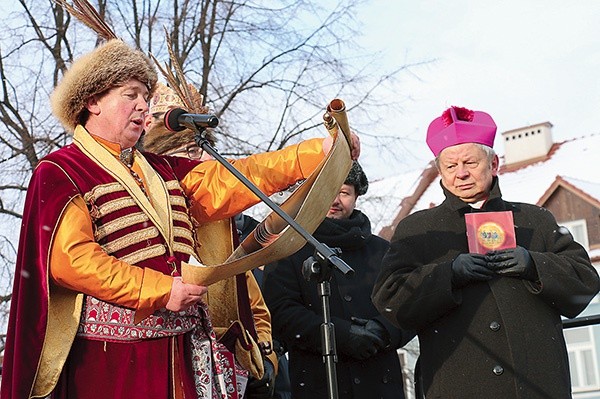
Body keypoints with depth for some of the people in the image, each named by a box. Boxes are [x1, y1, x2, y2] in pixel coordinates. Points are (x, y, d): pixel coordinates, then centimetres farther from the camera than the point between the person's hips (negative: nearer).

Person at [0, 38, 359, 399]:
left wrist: (321, 150, 1)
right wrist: (160, 291, -17)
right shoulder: (60, 172, -1)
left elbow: (231, 180, 9)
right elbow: (69, 259, -15)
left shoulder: (161, 170, 19)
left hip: (179, 348, 6)